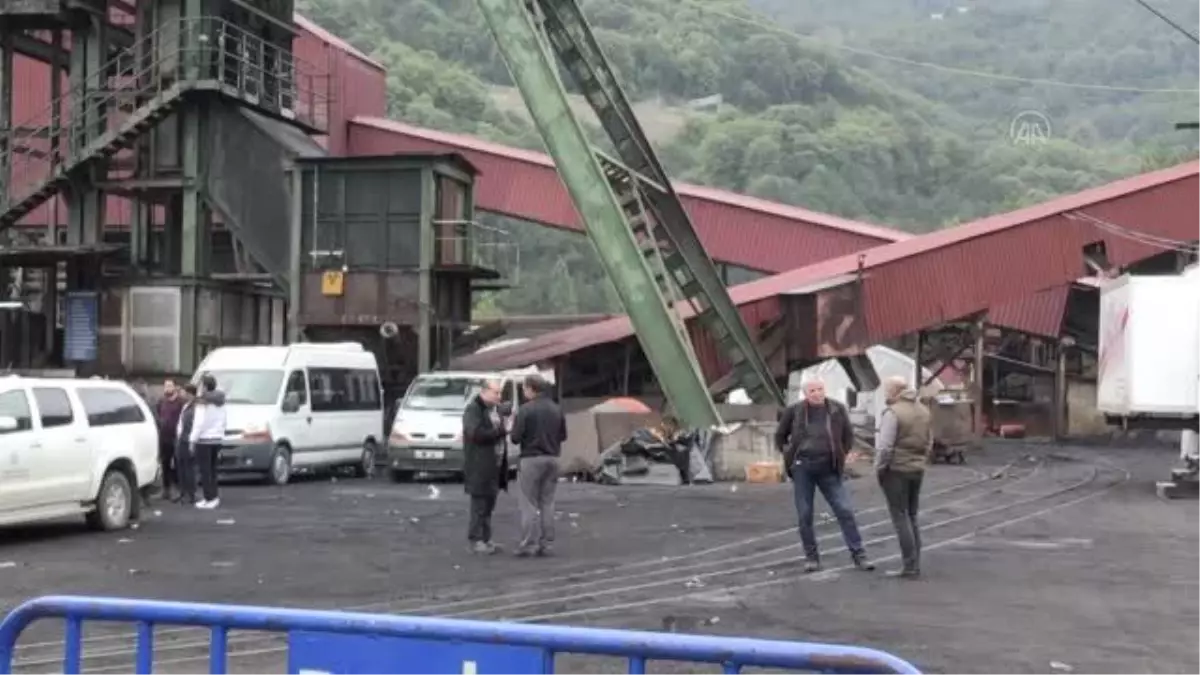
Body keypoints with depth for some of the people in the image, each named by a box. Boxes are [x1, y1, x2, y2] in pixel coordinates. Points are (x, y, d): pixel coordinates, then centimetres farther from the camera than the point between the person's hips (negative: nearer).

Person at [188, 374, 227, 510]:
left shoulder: (203, 402, -12)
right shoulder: (220, 402, 11)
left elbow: (199, 422, -16)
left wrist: (193, 439, -11)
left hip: (204, 439, -7)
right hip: (216, 439, 7)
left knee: (205, 470, -4)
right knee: (212, 469, 15)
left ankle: (209, 498, -5)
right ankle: (215, 496, 16)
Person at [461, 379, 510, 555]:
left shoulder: (496, 408, 17)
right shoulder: (473, 409, -9)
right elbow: (477, 433, -23)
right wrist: (502, 430, -22)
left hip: (495, 466, 8)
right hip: (479, 466, -8)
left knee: (489, 503, 11)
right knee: (480, 504, -5)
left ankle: (485, 539, 17)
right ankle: (476, 540, 0)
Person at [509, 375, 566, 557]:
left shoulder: (526, 410, -12)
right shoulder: (556, 410, 6)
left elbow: (516, 437, -13)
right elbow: (563, 435, 10)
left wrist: (512, 427, 6)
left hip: (531, 459, -5)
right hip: (552, 459, 5)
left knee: (529, 504, -1)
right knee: (547, 503, 10)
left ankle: (528, 544, -2)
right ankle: (545, 544, 10)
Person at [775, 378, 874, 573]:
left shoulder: (837, 410, 0)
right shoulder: (794, 411, -1)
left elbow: (848, 436, 14)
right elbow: (780, 436, 12)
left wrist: (840, 456, 5)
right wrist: (790, 455, 4)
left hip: (828, 469, 0)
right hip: (802, 469, 0)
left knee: (845, 511, -4)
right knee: (804, 515, 3)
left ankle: (858, 554, 2)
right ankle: (811, 557, 14)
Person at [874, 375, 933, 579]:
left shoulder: (892, 413, -16)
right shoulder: (924, 411, 9)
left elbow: (885, 447, -19)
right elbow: (929, 443, 12)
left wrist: (879, 468, -6)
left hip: (896, 470, -7)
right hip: (917, 470, 7)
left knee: (900, 518, -2)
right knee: (911, 518, 15)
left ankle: (910, 566, -3)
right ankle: (915, 565, 16)